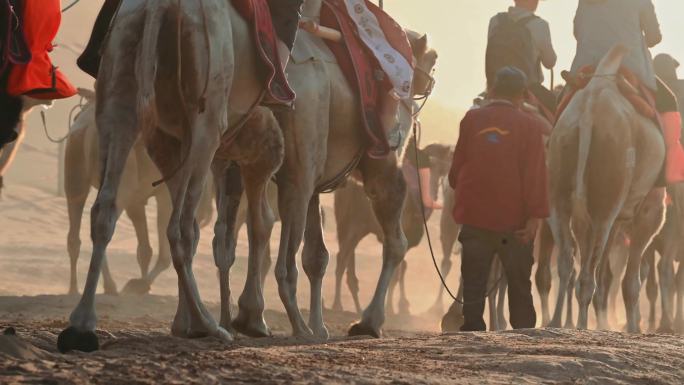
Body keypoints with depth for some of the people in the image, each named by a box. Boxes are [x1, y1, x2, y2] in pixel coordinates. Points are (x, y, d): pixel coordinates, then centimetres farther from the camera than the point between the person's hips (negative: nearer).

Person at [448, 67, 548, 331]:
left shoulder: (472, 120, 1)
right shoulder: (530, 125, -6)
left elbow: (457, 168, 9)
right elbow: (535, 174, -11)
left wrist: (459, 189, 27)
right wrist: (535, 215, -10)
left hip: (474, 217, 2)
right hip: (514, 221, -1)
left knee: (473, 287, 6)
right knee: (520, 287, 9)